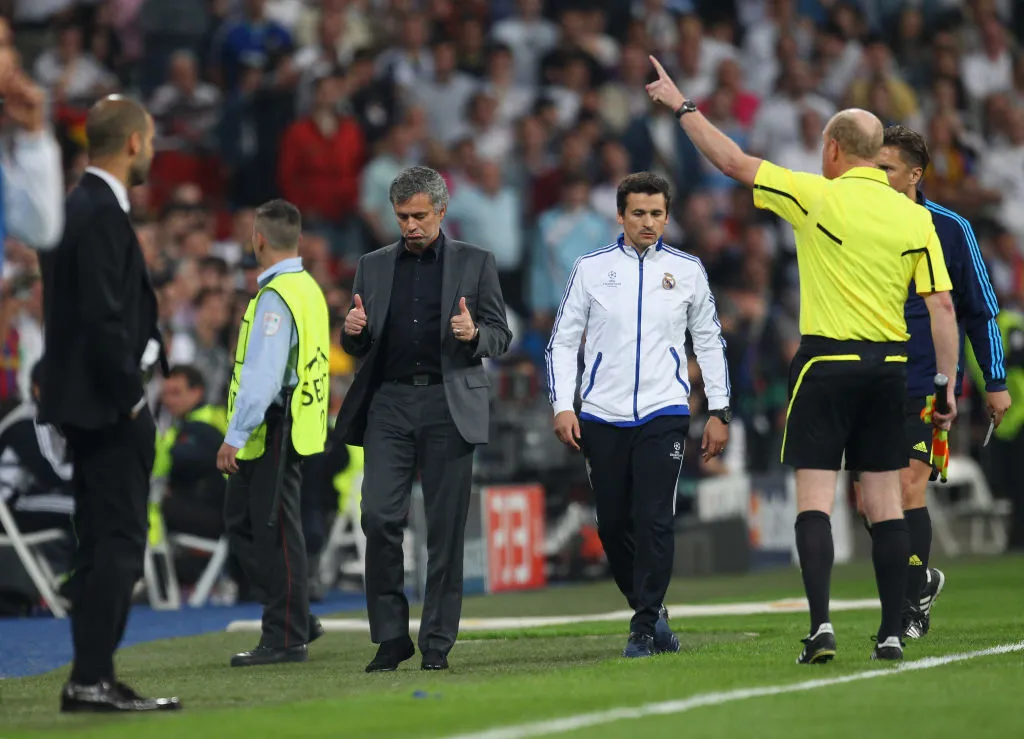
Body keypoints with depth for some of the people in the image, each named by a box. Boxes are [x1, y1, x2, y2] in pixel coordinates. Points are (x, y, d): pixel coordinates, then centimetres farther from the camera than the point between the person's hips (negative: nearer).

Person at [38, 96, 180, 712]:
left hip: (91, 402, 10)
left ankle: (92, 679, 14)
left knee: (102, 545, 12)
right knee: (118, 545, -8)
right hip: (108, 405, -10)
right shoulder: (102, 215, -16)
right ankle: (93, 679, -8)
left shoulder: (76, 209, 14)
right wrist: (130, 396, -16)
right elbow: (104, 319, -22)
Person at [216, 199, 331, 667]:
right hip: (286, 430, 10)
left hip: (272, 431, -10)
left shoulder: (276, 297, -17)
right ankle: (295, 620, 17)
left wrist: (236, 436, -20)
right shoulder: (308, 289, 15)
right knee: (241, 524, 15)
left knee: (275, 532, -4)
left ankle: (286, 639, 0)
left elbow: (262, 375, -22)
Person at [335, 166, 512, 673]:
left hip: (449, 403, -2)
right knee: (379, 517, -9)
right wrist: (354, 332, -6)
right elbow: (358, 348, 18)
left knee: (446, 527, -2)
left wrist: (475, 335, -15)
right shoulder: (373, 266, 15)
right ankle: (391, 636, 0)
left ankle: (438, 641, 4)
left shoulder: (475, 263, 8)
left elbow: (501, 337, 7)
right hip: (389, 403, 2)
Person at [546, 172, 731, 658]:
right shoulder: (591, 268, 5)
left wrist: (719, 412, 9)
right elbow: (563, 340, 8)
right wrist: (562, 406, -2)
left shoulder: (687, 270, 6)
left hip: (663, 413, -1)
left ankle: (645, 627, -6)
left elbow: (709, 341, 14)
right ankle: (651, 609, 24)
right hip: (601, 417, 1)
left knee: (654, 520, -12)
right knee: (613, 525, 4)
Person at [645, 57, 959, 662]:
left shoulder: (818, 197, -7)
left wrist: (682, 106, 10)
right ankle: (893, 633, 7)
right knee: (886, 502, 8)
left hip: (827, 363, -4)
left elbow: (733, 162, -2)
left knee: (815, 499, -3)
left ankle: (821, 624, -15)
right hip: (889, 365, 4)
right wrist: (949, 385, 6)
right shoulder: (915, 217, 3)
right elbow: (942, 305, 0)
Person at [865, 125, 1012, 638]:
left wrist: (995, 382, 1)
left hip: (929, 384, -4)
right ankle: (921, 578, 24)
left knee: (908, 487, -12)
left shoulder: (950, 229, -3)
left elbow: (981, 308, 2)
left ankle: (913, 604, 0)